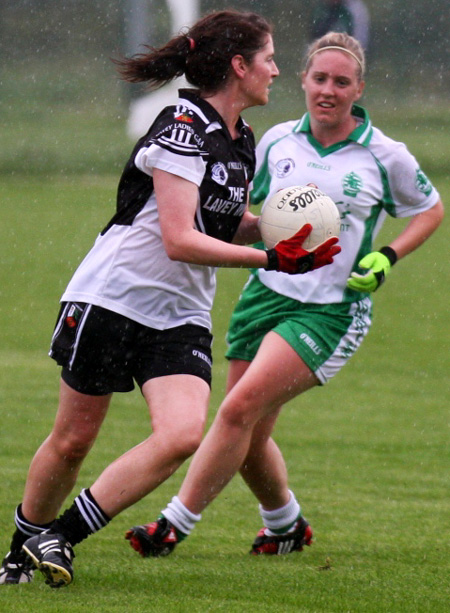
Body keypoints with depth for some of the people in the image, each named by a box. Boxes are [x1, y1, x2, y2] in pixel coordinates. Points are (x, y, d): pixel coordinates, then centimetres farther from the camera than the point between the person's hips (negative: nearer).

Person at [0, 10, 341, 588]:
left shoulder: (242, 140, 9)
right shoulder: (182, 129, -17)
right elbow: (179, 240, -22)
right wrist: (270, 258, -22)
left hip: (181, 317, 7)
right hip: (111, 299, -7)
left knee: (183, 434, -17)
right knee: (72, 439, 3)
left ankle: (59, 538, -7)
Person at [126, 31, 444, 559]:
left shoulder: (385, 157, -3)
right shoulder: (278, 142, 6)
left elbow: (431, 210, 12)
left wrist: (386, 258, -2)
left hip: (330, 311, -5)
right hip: (267, 292, 5)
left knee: (239, 410, -20)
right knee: (249, 438, 6)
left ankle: (176, 524, -15)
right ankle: (286, 525, 34)